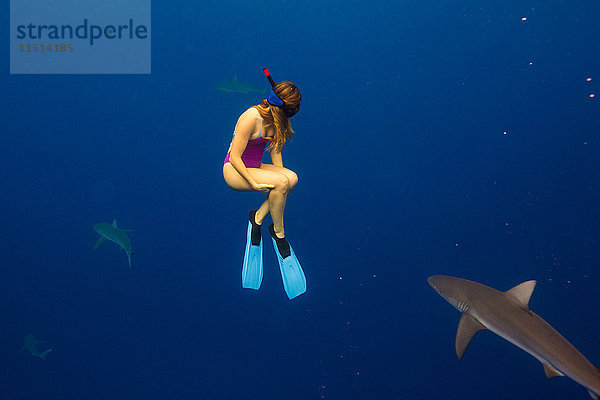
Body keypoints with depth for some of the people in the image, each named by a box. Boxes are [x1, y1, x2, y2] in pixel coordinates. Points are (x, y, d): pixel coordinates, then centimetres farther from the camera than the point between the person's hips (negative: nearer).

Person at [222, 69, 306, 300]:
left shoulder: (276, 120, 3)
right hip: (233, 170, -8)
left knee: (292, 178, -20)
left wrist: (282, 175, -2)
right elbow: (235, 157, -22)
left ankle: (258, 219, -14)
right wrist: (254, 183, -25)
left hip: (255, 167, 8)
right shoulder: (252, 118, -22)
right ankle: (278, 234, -13)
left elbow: (275, 151, 11)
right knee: (281, 183, -29)